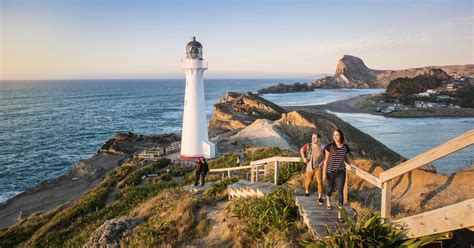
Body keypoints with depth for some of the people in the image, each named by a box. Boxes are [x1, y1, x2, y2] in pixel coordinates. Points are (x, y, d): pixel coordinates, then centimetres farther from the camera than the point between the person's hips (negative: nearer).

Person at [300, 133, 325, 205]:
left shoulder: (322, 147, -11)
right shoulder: (308, 146, -10)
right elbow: (302, 150, 7)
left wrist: (322, 162, -9)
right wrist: (304, 158, -4)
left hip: (318, 167, -1)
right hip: (310, 167, 1)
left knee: (320, 181, -10)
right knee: (309, 180, 18)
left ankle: (320, 197, 4)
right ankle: (306, 190, 47)